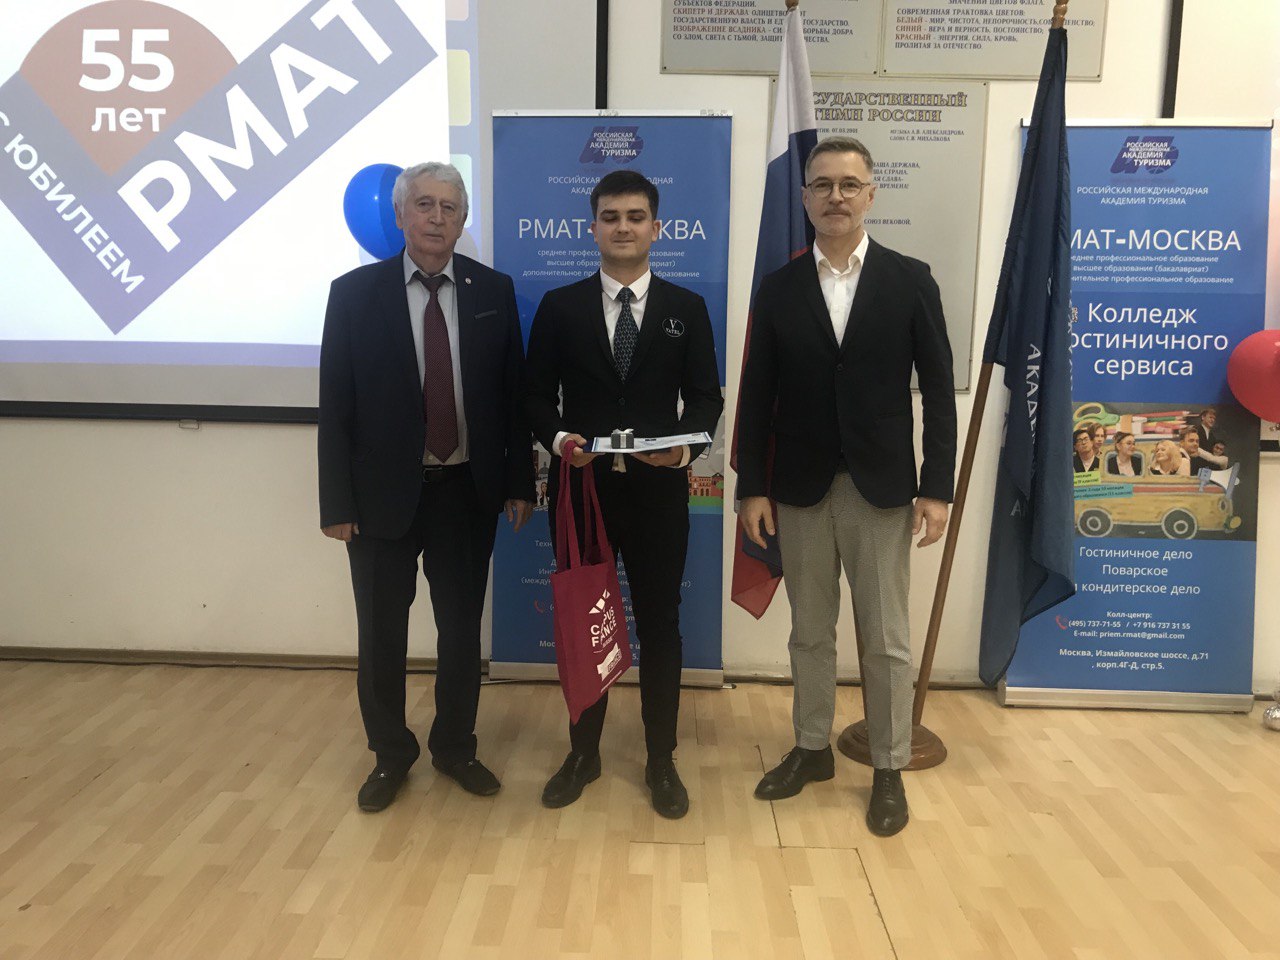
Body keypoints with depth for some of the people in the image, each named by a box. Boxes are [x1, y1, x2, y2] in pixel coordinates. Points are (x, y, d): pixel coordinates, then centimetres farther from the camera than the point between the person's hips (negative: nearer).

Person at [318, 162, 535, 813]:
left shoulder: (493, 291, 1)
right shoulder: (355, 293, -4)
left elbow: (513, 393, 3)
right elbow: (335, 407, -4)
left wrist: (519, 483, 1)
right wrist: (337, 504, -7)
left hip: (468, 491, 1)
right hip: (385, 492, -1)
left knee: (462, 627, 13)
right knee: (381, 634, 10)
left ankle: (455, 747, 34)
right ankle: (390, 755, 32)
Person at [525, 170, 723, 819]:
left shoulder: (686, 308, 4)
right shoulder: (559, 307, 3)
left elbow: (706, 397, 1)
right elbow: (537, 395, 4)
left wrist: (686, 445, -18)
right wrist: (558, 438, -17)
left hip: (657, 491, 0)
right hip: (580, 487, 1)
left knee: (659, 624, 9)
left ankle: (661, 760, 26)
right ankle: (583, 752, 31)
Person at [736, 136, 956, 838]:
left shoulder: (910, 281, 0)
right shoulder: (777, 288, 3)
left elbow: (937, 389, -2)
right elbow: (757, 397, 3)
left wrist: (936, 487, -7)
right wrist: (752, 487, -2)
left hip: (881, 489, -1)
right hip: (800, 490, 2)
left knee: (886, 640, 7)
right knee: (809, 633, 14)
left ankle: (889, 769, 23)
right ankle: (811, 749, 30)